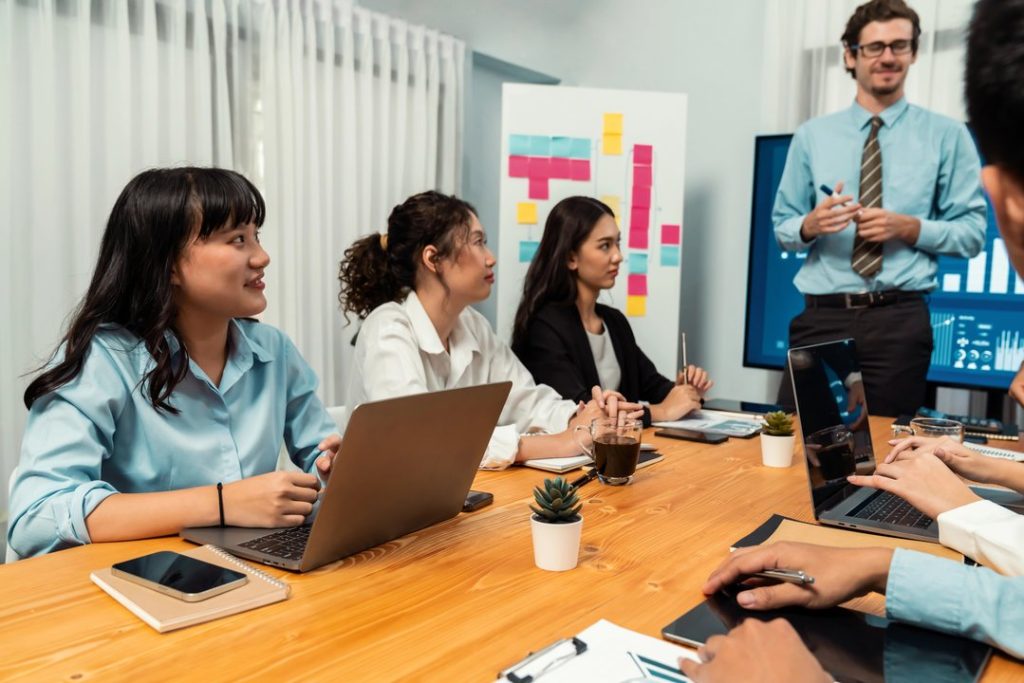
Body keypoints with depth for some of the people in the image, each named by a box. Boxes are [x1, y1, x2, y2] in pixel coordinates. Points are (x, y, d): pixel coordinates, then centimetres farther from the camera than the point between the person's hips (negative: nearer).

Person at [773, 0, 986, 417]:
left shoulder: (946, 136, 5)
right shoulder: (811, 136, 8)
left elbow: (973, 232, 4)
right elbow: (782, 228, 9)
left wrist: (909, 228, -13)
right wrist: (811, 224, -13)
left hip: (900, 319, -1)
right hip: (820, 317, 1)